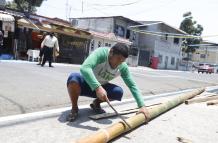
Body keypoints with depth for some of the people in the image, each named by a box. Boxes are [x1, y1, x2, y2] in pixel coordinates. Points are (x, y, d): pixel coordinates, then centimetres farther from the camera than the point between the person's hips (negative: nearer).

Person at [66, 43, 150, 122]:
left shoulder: (123, 67, -14)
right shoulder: (101, 53, -29)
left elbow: (132, 85, -10)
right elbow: (84, 68, -43)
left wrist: (142, 105, -19)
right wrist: (98, 87, -54)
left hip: (100, 87, 4)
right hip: (86, 84, -4)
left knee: (119, 92, -21)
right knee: (73, 77, -36)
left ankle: (96, 103, 8)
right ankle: (74, 108, -10)